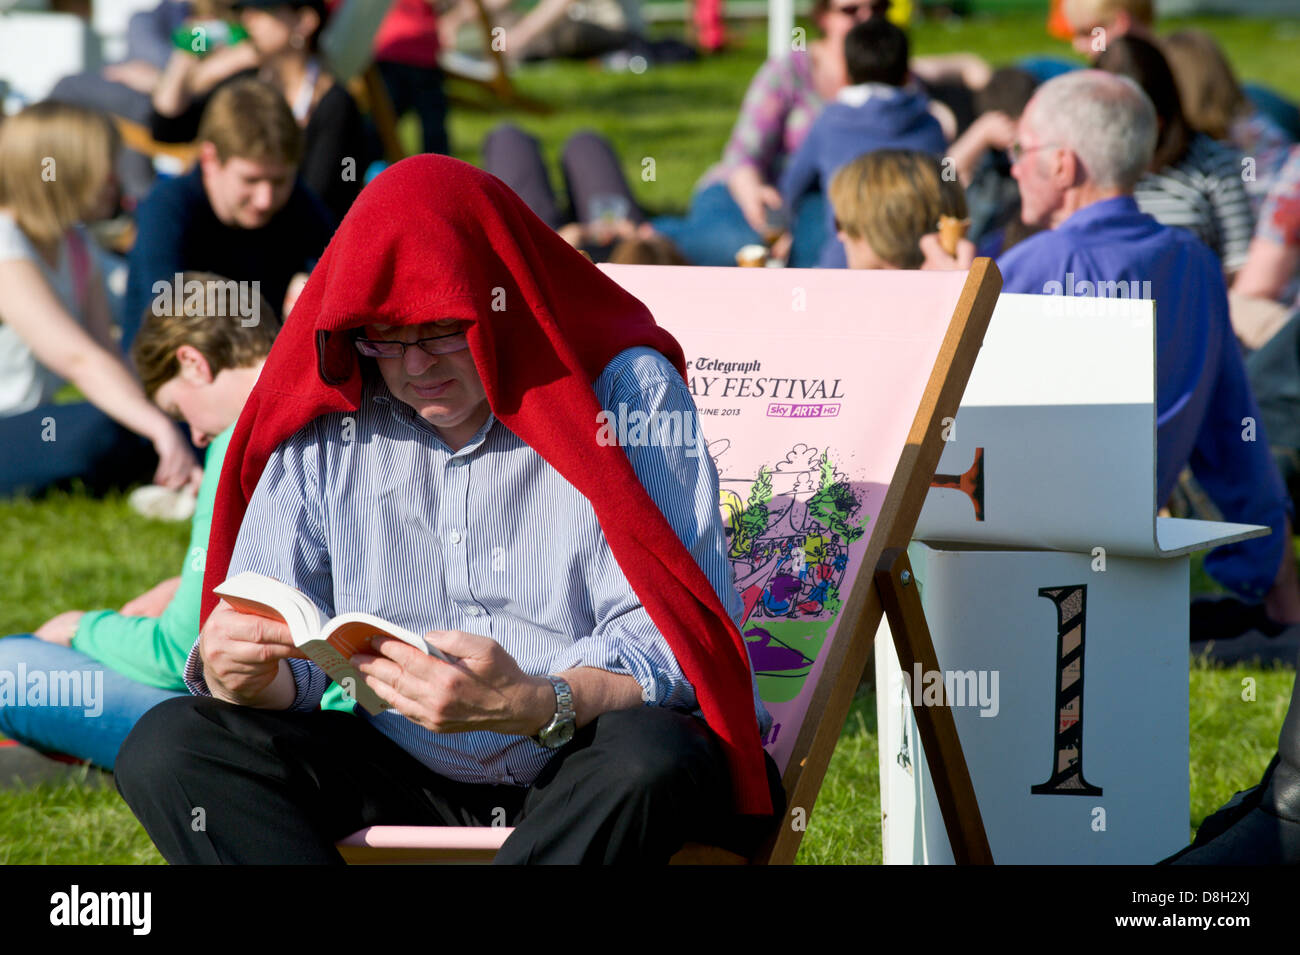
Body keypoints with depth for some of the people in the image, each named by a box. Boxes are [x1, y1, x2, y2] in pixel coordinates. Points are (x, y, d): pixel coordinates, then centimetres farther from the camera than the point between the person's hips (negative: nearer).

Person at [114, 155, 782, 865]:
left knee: (651, 759, -38)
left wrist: (538, 706, -39)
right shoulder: (328, 420, 3)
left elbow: (671, 644, -18)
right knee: (166, 746, -18)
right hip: (404, 779, 4)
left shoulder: (625, 394, -9)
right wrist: (240, 675, -24)